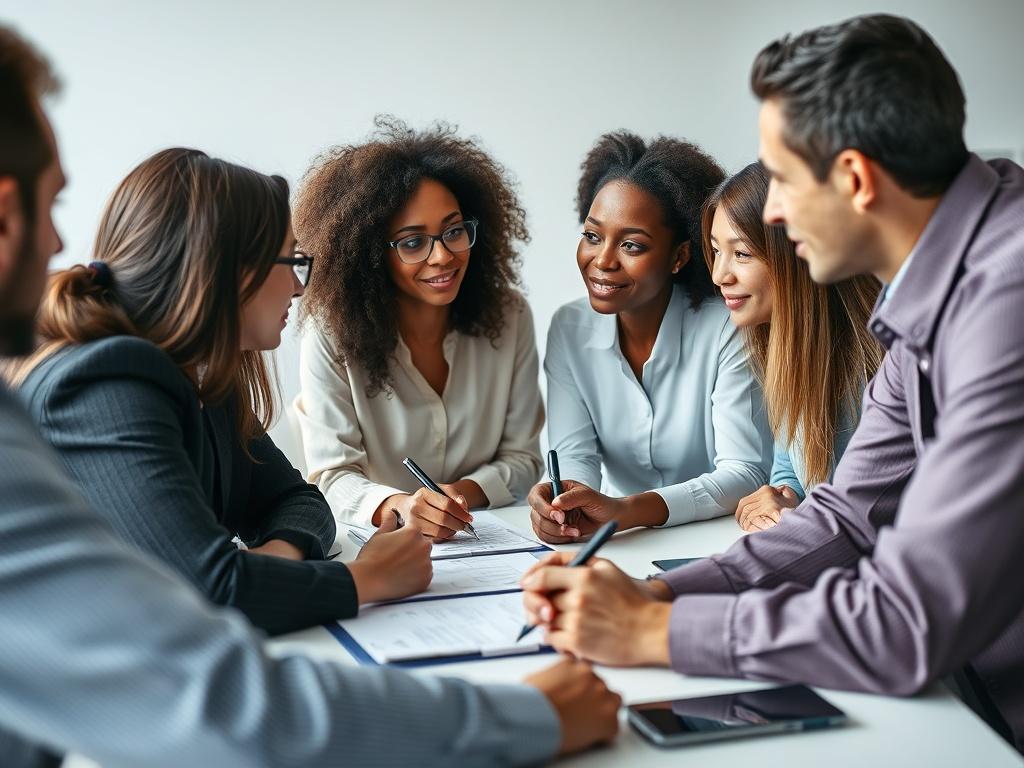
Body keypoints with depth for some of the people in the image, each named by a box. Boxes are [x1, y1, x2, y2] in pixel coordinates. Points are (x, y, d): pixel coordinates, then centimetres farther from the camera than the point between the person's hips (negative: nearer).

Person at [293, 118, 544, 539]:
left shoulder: (509, 316, 0)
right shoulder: (332, 333, -9)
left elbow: (522, 456, 3)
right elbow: (333, 476, -10)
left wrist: (466, 492, -18)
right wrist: (395, 506, -31)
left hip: (489, 536, 2)